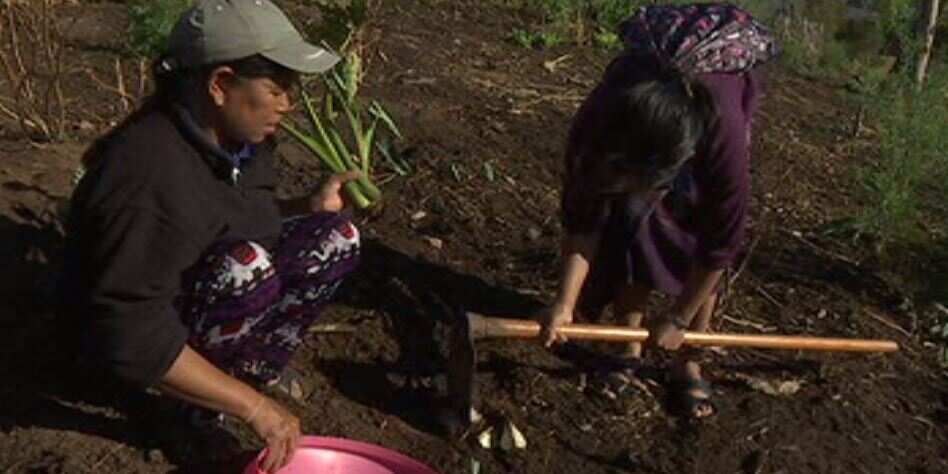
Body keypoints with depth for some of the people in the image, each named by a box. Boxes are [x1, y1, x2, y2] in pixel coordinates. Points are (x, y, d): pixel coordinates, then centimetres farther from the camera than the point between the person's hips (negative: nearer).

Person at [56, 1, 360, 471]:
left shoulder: (236, 136, -10)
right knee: (244, 267, -36)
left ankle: (257, 362, 5)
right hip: (129, 326, -8)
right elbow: (132, 337, -36)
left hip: (221, 284, 8)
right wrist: (254, 406, -34)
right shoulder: (148, 177, -36)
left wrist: (310, 205, -8)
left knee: (335, 236, -6)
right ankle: (207, 395, -10)